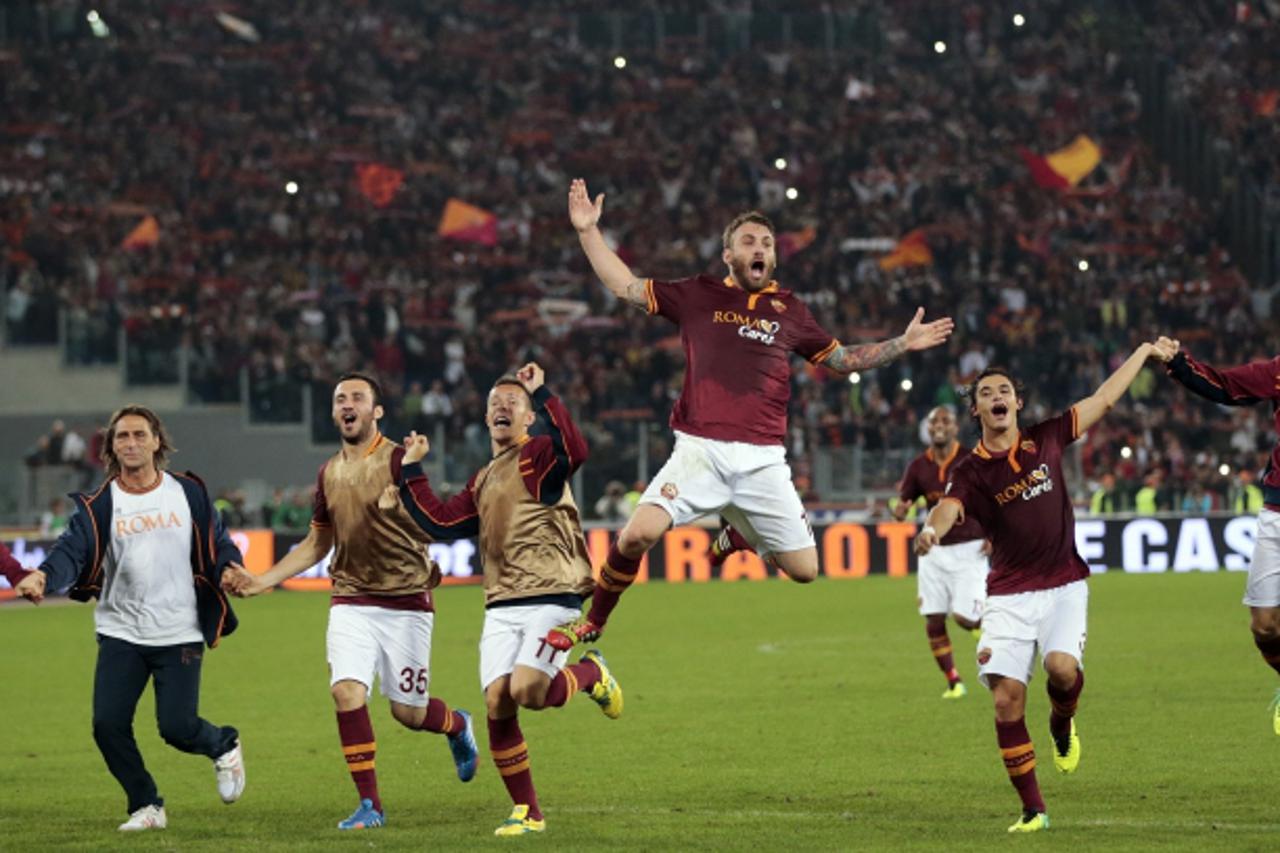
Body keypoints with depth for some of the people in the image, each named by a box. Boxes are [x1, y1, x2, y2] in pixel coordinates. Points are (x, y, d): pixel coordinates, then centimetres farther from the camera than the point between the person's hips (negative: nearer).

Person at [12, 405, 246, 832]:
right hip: (121, 633, 1)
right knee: (108, 723, -8)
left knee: (177, 727, -8)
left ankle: (224, 746, 28)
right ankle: (146, 806, 13)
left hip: (179, 634, -1)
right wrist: (43, 575, -39)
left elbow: (217, 544, 8)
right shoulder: (99, 506, -1)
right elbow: (72, 549, -17)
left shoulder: (189, 493, 3)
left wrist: (230, 568, -16)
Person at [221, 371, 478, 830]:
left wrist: (401, 503, -38)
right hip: (350, 599, 4)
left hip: (405, 601, -4)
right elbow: (317, 544, 19)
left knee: (408, 712, 1)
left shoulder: (398, 460, -9)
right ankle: (369, 805, -5)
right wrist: (261, 581, 12)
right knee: (347, 692, -15)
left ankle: (458, 726, 38)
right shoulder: (330, 473, 9)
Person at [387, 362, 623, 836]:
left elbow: (574, 451, -24)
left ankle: (591, 674, 10)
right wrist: (412, 472, 21)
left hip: (551, 598, -7)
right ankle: (526, 813, 5)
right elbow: (441, 523, 18)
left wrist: (542, 394, -23)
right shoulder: (483, 482, 22)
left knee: (526, 692, -23)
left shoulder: (539, 455, -1)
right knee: (498, 705, -6)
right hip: (501, 606, 7)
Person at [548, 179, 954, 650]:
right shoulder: (699, 295, 10)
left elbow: (844, 359, 27)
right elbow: (625, 286, 12)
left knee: (804, 570, 2)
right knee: (639, 533, -23)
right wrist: (589, 231, 4)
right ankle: (592, 622, 1)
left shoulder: (789, 309, 16)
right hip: (700, 449, -2)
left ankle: (743, 532, 34)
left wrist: (904, 344, 21)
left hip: (763, 459, 3)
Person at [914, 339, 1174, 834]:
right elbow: (949, 507, -23)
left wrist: (1144, 351, 21)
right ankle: (1033, 810, -1)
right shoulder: (970, 472, -2)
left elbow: (1103, 399, 15)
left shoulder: (1046, 440, 5)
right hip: (1008, 594, 0)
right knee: (1007, 695, -12)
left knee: (1062, 665, -27)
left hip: (1063, 584, 0)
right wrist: (932, 530, -47)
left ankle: (1062, 726, 11)